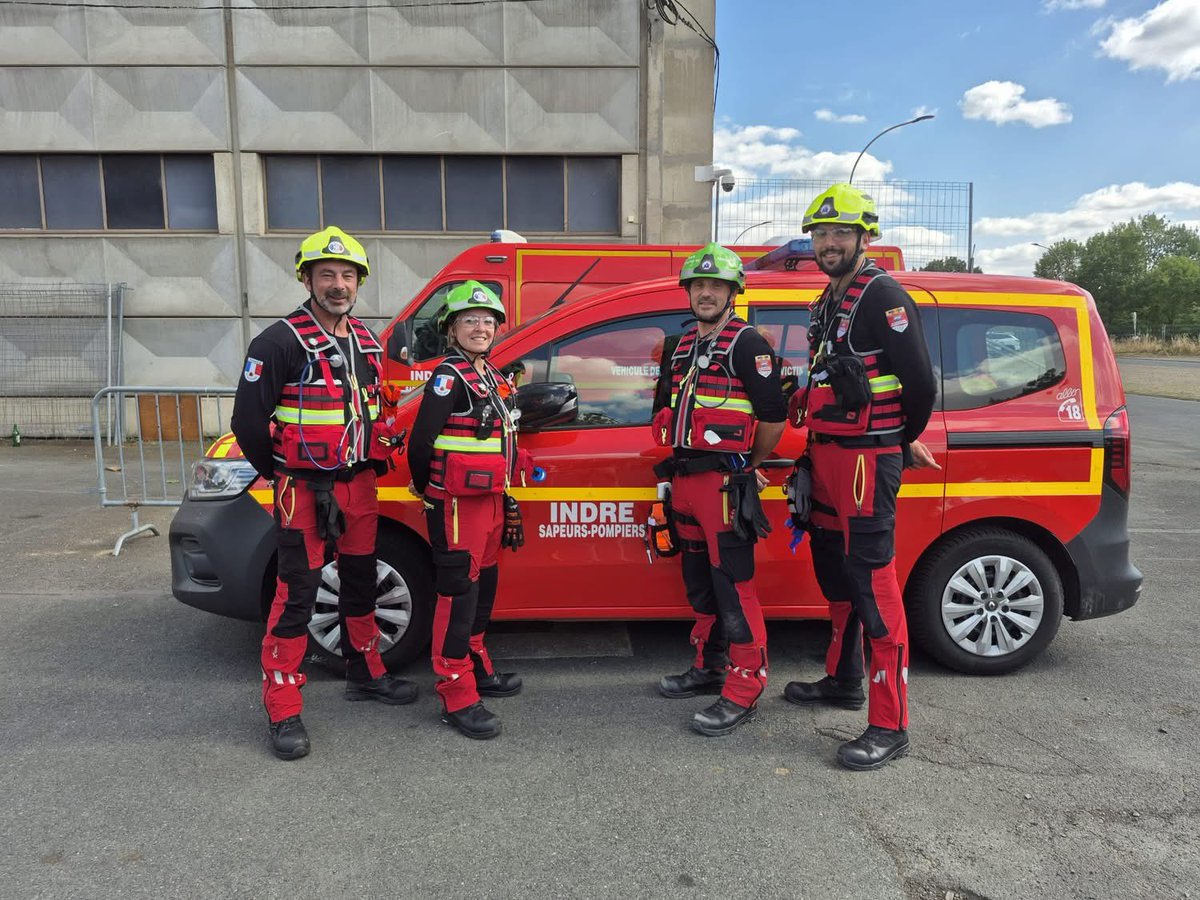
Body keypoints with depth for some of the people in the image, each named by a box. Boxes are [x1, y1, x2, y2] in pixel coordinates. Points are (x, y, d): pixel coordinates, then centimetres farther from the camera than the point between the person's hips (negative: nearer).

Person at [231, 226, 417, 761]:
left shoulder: (366, 342, 10)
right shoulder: (281, 342, -12)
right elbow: (248, 421, -14)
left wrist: (376, 459, 12)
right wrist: (282, 475, -7)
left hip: (358, 485, 7)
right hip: (305, 490, -7)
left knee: (360, 584, 18)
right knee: (297, 597, -2)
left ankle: (365, 675, 35)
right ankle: (283, 711, 8)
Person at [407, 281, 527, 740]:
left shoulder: (491, 375, 14)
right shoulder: (450, 376, -13)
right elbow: (420, 442, -18)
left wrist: (506, 498, 17)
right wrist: (426, 491, -6)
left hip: (488, 497, 9)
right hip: (456, 502, -9)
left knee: (483, 586, 19)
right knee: (459, 594, -5)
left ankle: (477, 668, 36)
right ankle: (457, 698, 3)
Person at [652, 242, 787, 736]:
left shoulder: (747, 344, -7)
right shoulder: (680, 347, 16)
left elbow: (774, 416, -12)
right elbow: (664, 411, 25)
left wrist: (750, 465, 0)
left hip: (725, 481, -8)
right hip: (685, 477, 8)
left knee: (733, 586, -6)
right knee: (698, 579, 16)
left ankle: (744, 691, 1)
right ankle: (710, 667, 29)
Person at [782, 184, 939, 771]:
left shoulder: (883, 297, -12)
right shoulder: (828, 303, 17)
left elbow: (920, 382, -16)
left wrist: (906, 440, 0)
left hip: (866, 459, -10)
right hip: (826, 457, 10)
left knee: (874, 586, -9)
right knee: (834, 574, 19)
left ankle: (890, 726, -2)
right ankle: (843, 680, 36)